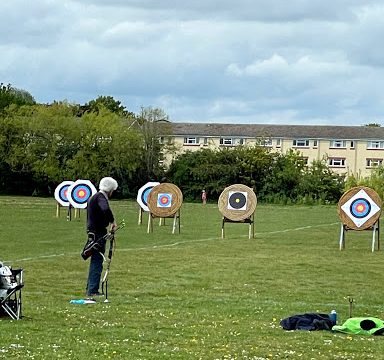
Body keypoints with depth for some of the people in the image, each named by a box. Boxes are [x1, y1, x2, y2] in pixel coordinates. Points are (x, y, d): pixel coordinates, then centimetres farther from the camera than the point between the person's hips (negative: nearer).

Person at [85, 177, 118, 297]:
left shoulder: (93, 197, 16)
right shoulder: (101, 197, -15)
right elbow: (106, 209, -35)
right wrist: (112, 221, -22)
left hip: (93, 232, 10)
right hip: (98, 234, -10)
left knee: (95, 262, 18)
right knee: (97, 261, -5)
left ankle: (90, 288, 25)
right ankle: (93, 290, -4)